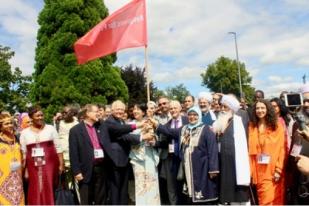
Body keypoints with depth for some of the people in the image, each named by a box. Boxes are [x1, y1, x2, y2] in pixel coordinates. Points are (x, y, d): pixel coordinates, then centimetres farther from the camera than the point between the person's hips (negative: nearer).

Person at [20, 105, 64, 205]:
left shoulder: (51, 129, 2)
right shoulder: (24, 132, 7)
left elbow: (58, 148, 2)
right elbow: (23, 153, 7)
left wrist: (61, 164, -3)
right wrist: (24, 170, 3)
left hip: (50, 165, -1)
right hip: (33, 167, 1)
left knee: (49, 192, 1)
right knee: (35, 193, 4)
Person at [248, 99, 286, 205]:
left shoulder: (277, 126, 0)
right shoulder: (251, 126, 5)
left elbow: (281, 148, -3)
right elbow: (250, 149, 2)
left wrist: (278, 169, -10)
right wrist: (250, 170, -4)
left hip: (273, 170, -1)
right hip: (259, 171, 1)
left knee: (275, 200, 2)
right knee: (266, 200, 4)